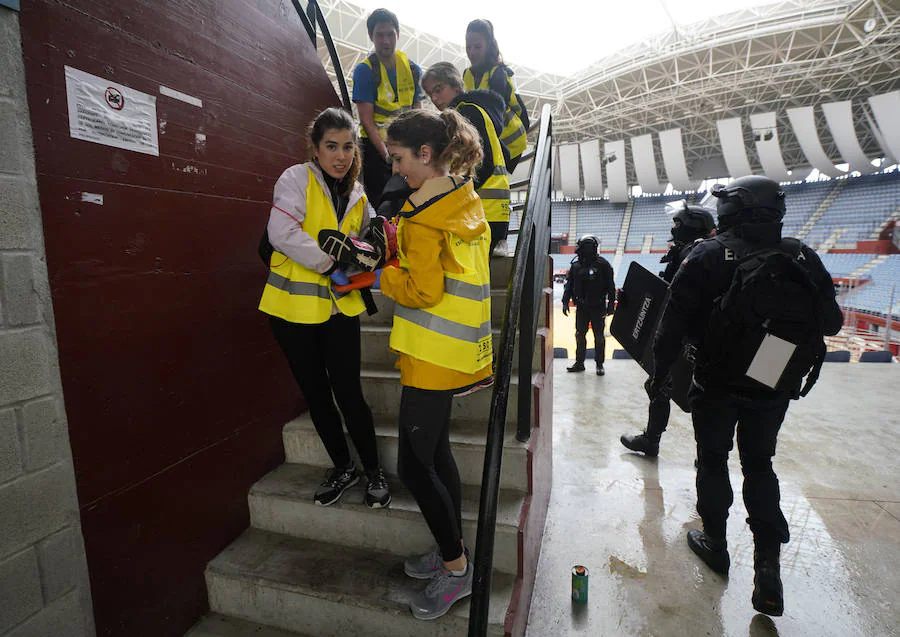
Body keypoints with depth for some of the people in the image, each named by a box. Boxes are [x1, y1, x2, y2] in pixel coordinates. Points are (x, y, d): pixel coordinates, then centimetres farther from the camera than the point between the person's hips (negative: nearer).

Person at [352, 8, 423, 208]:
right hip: (376, 145, -4)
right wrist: (387, 155, -19)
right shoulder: (364, 70, -3)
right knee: (380, 205, -6)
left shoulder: (413, 69, 10)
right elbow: (367, 121, -9)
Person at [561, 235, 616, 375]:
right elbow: (569, 284, 9)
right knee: (579, 335, 8)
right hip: (581, 307, 4)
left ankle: (599, 364, 16)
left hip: (598, 307, -4)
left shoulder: (602, 264, -7)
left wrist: (611, 303, -6)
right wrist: (565, 301, 4)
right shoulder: (576, 264, 5)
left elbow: (610, 286, -4)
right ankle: (579, 363, 20)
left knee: (599, 336, 5)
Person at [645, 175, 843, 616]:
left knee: (712, 459, 16)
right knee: (759, 465, 19)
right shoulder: (804, 258, -3)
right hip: (775, 390, 4)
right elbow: (832, 322, 4)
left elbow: (675, 323, -15)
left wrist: (660, 374, -4)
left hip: (717, 386, -3)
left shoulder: (709, 256, -13)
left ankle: (715, 542, 32)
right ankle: (768, 567, 17)